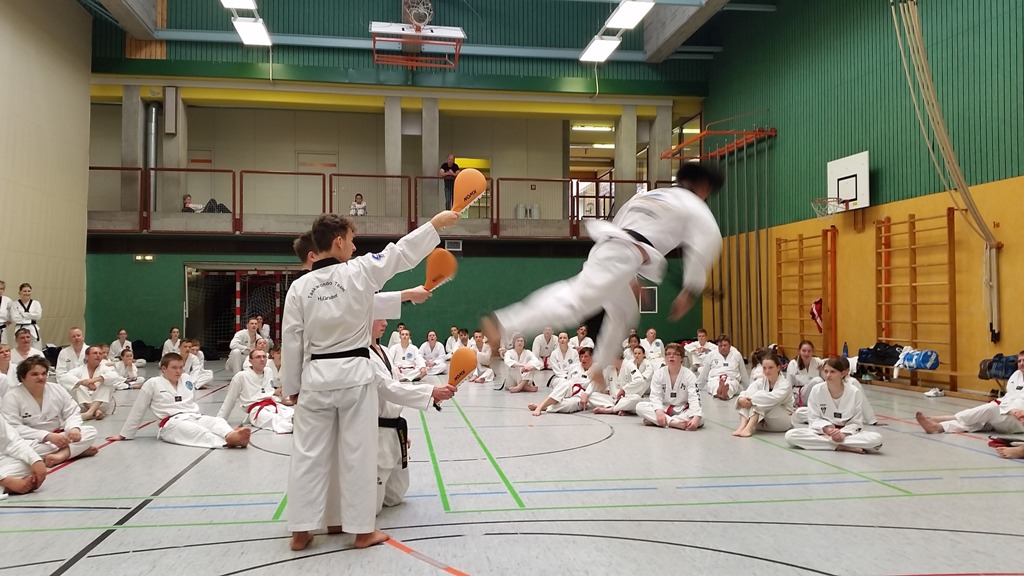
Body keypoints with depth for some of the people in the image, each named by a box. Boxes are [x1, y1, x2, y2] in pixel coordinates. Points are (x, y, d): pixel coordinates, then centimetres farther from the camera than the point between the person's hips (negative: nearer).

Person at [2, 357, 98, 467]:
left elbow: (73, 412, 4)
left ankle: (61, 455, -37)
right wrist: (48, 436, -30)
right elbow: (14, 428, -19)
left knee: (90, 431, -13)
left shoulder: (57, 389, 2)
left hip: (58, 436, 4)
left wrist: (74, 428, -21)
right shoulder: (12, 398, -11)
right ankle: (79, 449, -31)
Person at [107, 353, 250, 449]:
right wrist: (124, 434, 14)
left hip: (195, 417, 6)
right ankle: (226, 442, -66)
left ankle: (230, 436, -62)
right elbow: (137, 411, 10)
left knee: (217, 421, -28)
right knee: (198, 432, -37)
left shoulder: (187, 381, 17)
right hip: (172, 423, -5)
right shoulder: (152, 384, 4)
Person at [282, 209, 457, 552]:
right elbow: (402, 252, -2)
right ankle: (362, 530, 14)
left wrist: (292, 388, 12)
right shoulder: (358, 272, -10)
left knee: (309, 453, 9)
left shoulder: (299, 287, -2)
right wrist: (436, 223, 8)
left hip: (316, 378, 3)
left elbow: (291, 343, 2)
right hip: (355, 375, -3)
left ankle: (301, 531, 15)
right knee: (357, 453, 5)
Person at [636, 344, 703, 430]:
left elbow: (695, 398, -21)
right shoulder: (658, 373, -5)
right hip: (664, 409, 1)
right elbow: (655, 396, -11)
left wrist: (696, 418, -40)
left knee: (700, 418, -33)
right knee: (640, 407, -24)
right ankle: (674, 423, -38)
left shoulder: (689, 375, -10)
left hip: (682, 411, -1)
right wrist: (659, 412, -34)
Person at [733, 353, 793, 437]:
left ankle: (749, 427, -44)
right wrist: (741, 399, -40)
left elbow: (774, 398, -33)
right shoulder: (760, 382, 3)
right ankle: (742, 426, -40)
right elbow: (747, 393, -16)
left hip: (783, 422, -5)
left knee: (759, 400, -29)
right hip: (762, 422, 5)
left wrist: (752, 400, -40)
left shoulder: (785, 384, -12)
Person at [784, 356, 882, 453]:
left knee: (876, 439, -29)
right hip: (822, 431, 1)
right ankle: (841, 446, -26)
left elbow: (856, 422, -6)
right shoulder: (816, 390, -10)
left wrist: (843, 434, -25)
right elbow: (814, 419, -5)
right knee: (790, 435, -27)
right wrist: (828, 428, -24)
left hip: (847, 433, -1)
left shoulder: (855, 393, -11)